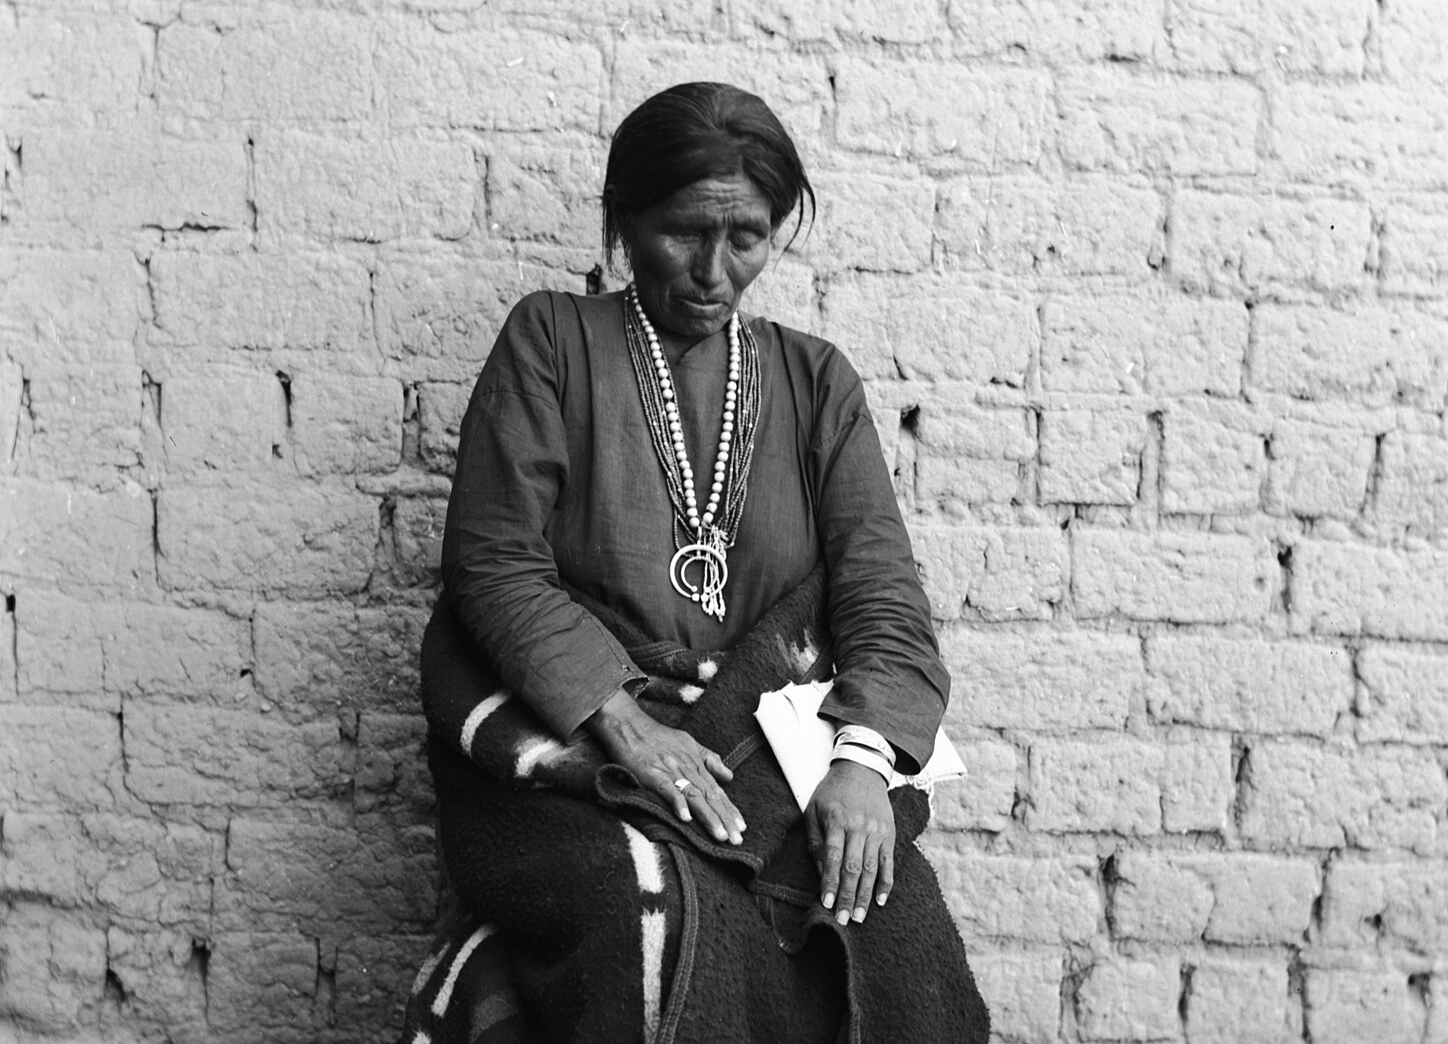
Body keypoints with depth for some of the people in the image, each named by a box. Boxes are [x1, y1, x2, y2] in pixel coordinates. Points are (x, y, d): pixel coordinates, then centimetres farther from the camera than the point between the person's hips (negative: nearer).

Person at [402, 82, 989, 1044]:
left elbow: (881, 589, 5)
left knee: (893, 925, -24)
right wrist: (620, 720, -14)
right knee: (657, 906, -32)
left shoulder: (816, 381, 15)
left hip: (763, 744, 3)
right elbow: (494, 559, -2)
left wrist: (861, 756, -13)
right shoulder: (552, 340, 7)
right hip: (566, 738, -3)